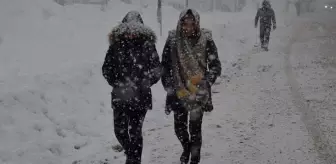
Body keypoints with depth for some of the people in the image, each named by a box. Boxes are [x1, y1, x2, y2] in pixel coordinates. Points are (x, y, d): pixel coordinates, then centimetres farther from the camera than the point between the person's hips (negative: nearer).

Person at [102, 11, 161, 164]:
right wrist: (116, 84, -5)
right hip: (120, 96, 2)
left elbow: (157, 69, 0)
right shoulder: (116, 45, 1)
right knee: (120, 130, 3)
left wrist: (143, 84, -9)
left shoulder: (147, 45, -3)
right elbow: (107, 68, 6)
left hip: (140, 96, -2)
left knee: (135, 131, 1)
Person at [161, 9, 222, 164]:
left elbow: (216, 66, -5)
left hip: (198, 93, -2)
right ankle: (186, 147, 45)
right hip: (178, 93, 2)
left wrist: (205, 80, -21)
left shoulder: (206, 40, -10)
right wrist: (171, 89, -6)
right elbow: (165, 66, 0)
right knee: (179, 127, 13)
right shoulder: (173, 40, -6)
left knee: (195, 128, -1)